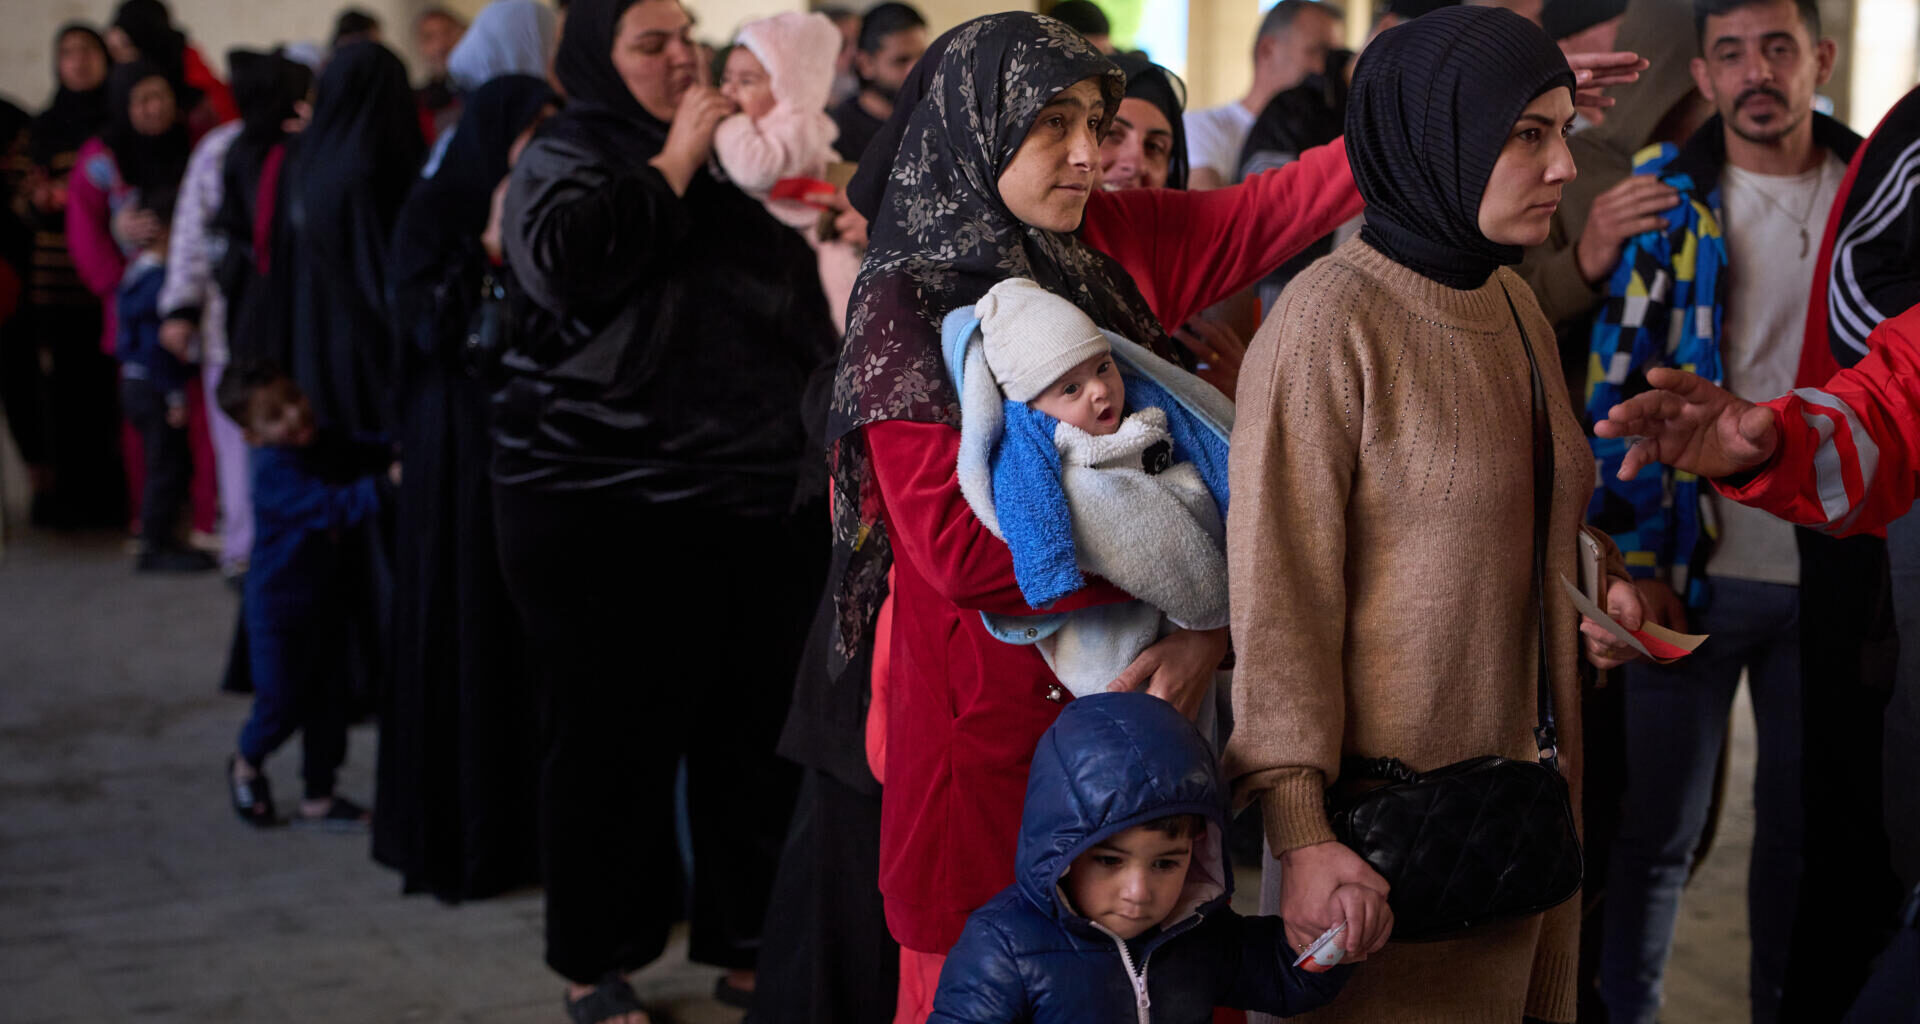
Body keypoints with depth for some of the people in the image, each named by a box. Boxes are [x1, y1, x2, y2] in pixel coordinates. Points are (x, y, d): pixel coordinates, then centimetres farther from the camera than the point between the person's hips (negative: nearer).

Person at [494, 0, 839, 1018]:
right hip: (612, 508, -6)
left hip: (764, 504, 6)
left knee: (757, 734, 10)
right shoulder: (566, 154, -1)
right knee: (615, 742, 3)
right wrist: (674, 163, -16)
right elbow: (566, 262, -23)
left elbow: (806, 293, 27)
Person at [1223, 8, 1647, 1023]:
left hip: (1523, 776, 8)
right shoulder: (1328, 321, -17)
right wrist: (1298, 831, -24)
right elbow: (1279, 590, -20)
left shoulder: (1514, 305, 8)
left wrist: (1595, 593, 4)